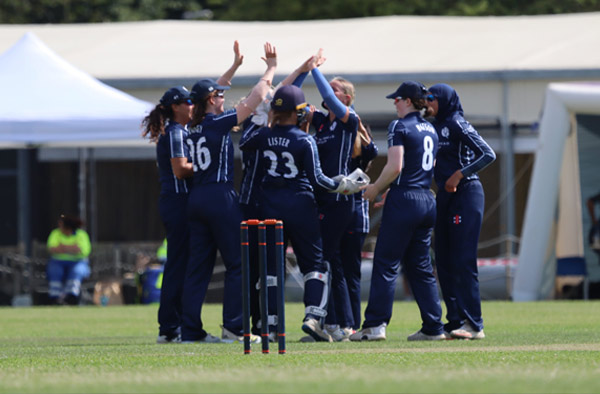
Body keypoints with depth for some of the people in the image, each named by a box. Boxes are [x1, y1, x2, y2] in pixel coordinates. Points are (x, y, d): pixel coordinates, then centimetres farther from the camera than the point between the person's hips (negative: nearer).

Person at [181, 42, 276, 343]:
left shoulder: (196, 126, 10)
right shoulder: (218, 123, -10)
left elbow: (210, 93, 27)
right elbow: (255, 99, -7)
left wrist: (235, 66, 32)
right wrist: (271, 69, 4)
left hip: (197, 198, 8)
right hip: (221, 199, -8)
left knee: (199, 266, 7)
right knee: (237, 263, -1)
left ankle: (191, 330, 4)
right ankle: (233, 327, -5)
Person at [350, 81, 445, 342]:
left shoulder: (399, 127, -7)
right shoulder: (430, 129, 16)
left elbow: (395, 167, -17)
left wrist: (375, 189, -2)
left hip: (404, 200, -7)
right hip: (427, 200, 7)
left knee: (386, 264, -5)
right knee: (420, 266, 11)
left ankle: (375, 324, -9)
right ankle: (433, 327, 7)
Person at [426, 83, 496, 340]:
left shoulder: (457, 124, -10)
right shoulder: (435, 127, 15)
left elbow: (488, 155, -17)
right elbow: (430, 165, 21)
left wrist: (460, 174, -21)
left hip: (466, 194, -9)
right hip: (444, 197, 9)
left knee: (463, 261, -11)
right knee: (444, 262, 7)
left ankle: (474, 325, -11)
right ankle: (455, 322, 11)